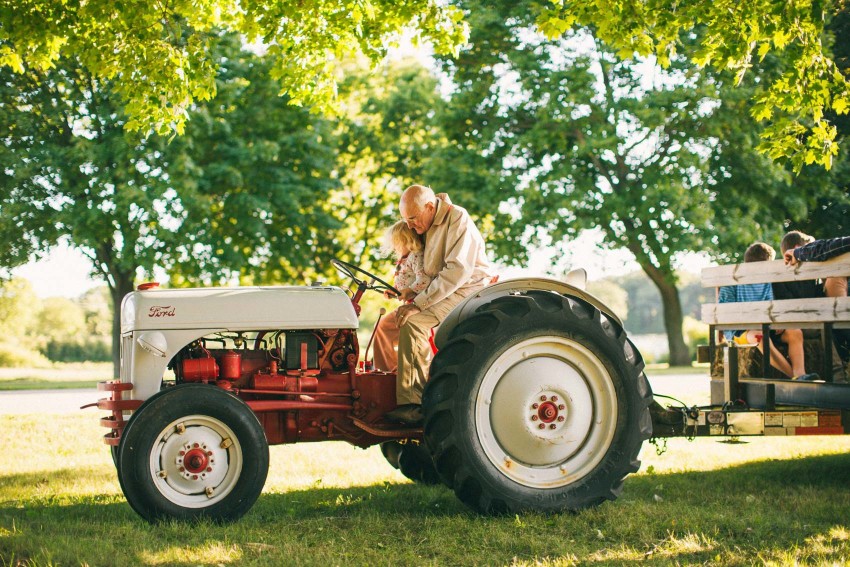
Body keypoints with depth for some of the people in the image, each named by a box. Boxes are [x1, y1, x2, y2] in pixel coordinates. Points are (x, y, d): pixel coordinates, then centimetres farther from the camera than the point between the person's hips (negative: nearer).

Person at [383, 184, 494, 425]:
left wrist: (419, 302, -26)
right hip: (444, 292, 10)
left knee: (413, 322, -27)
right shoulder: (428, 226, 13)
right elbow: (430, 273, 20)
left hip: (468, 289, -10)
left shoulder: (458, 219, -14)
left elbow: (458, 270, -24)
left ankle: (413, 404, -29)